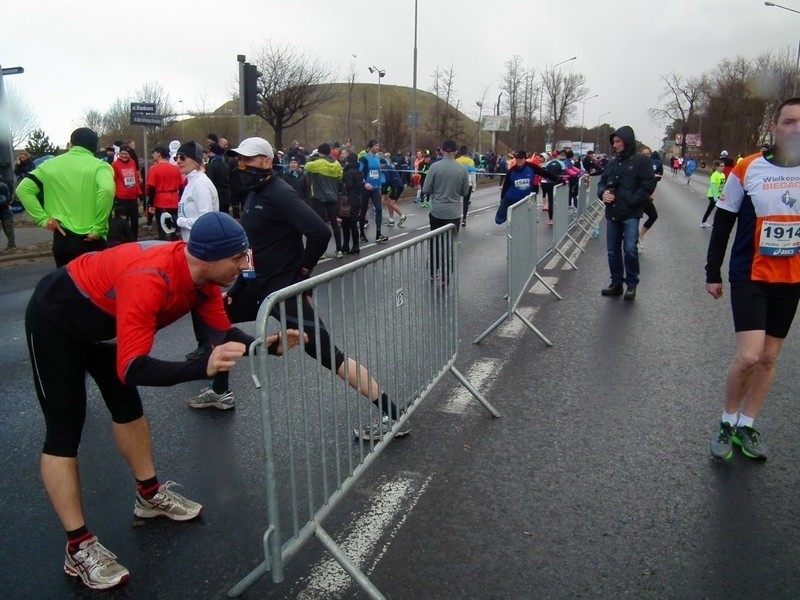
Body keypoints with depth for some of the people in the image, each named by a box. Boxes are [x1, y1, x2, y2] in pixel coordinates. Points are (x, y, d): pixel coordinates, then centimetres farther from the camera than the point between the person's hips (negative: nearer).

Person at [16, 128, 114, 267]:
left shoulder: (50, 164, 7)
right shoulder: (99, 166, -7)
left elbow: (23, 189, 3)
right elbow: (107, 190, -27)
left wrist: (43, 219, 2)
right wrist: (97, 228, -18)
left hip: (62, 238, 4)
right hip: (90, 240, -4)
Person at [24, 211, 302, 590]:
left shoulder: (202, 273, -17)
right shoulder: (148, 281, -42)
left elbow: (221, 332, -8)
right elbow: (132, 368, -44)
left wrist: (269, 345, -23)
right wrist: (204, 368, -57)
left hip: (102, 318, 9)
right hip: (55, 317, -8)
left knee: (127, 405, 15)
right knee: (65, 430, -7)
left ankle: (149, 495, 31)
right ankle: (79, 548, 1)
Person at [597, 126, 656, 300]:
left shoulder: (642, 161, -3)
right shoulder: (613, 162, 14)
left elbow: (648, 185, -9)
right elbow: (602, 181, 19)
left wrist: (631, 201, -16)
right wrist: (603, 193, -3)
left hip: (631, 214, -6)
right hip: (612, 214, 6)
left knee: (630, 249, -11)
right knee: (613, 251, 9)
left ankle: (631, 284, 5)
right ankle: (616, 283, 21)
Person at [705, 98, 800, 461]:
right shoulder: (747, 169, -8)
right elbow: (723, 223, -2)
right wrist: (712, 273, -1)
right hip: (749, 276, -3)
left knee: (769, 357, 9)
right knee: (748, 355, -12)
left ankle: (746, 425, 25)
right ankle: (727, 422, 11)